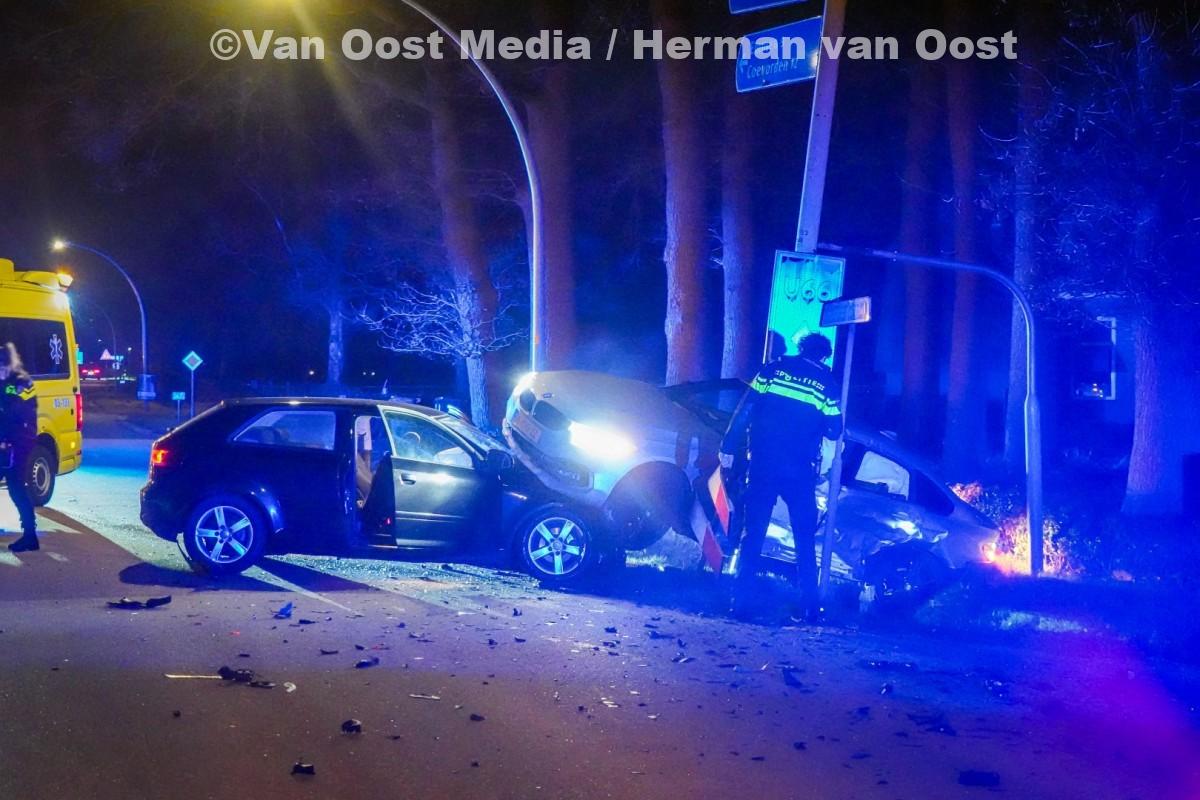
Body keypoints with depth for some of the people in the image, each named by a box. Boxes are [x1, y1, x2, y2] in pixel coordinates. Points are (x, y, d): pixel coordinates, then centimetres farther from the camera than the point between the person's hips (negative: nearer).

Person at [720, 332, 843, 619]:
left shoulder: (774, 368, 5)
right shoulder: (827, 383, 3)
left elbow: (745, 410, 0)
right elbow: (834, 431, 5)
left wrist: (729, 448, 3)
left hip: (762, 463, 0)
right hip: (799, 470, 0)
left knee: (752, 532, 7)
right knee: (804, 538, 11)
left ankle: (742, 598, 4)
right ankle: (809, 604, 10)